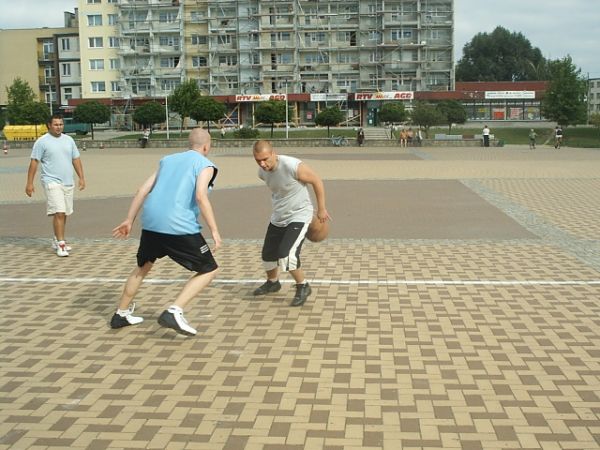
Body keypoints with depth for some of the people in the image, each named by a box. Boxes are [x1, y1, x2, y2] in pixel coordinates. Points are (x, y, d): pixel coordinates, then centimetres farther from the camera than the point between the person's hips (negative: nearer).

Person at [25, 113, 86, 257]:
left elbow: (76, 159, 16)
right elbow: (34, 162, -4)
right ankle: (60, 244, -11)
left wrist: (81, 178, 9)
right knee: (59, 213, -15)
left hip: (68, 182, 6)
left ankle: (57, 240, 26)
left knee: (65, 214, 11)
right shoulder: (42, 141, -4)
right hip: (52, 182, -6)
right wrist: (29, 183, -7)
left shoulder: (69, 140, 11)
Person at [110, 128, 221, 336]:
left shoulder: (168, 160, 22)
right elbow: (200, 197, -14)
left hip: (150, 223, 7)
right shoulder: (204, 165, 4)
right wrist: (214, 230, -11)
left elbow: (143, 190, 16)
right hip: (180, 227, -6)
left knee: (142, 267, 29)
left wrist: (129, 220, 20)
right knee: (208, 270, 6)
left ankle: (121, 314, 36)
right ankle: (174, 312, -9)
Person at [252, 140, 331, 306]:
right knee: (268, 253, 15)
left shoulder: (293, 166, -29)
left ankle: (303, 287, 1)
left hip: (299, 216, -7)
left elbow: (317, 181, -15)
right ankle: (272, 282, 45)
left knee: (287, 253, -22)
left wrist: (321, 209, -9)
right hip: (278, 217, 7)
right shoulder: (262, 172, -8)